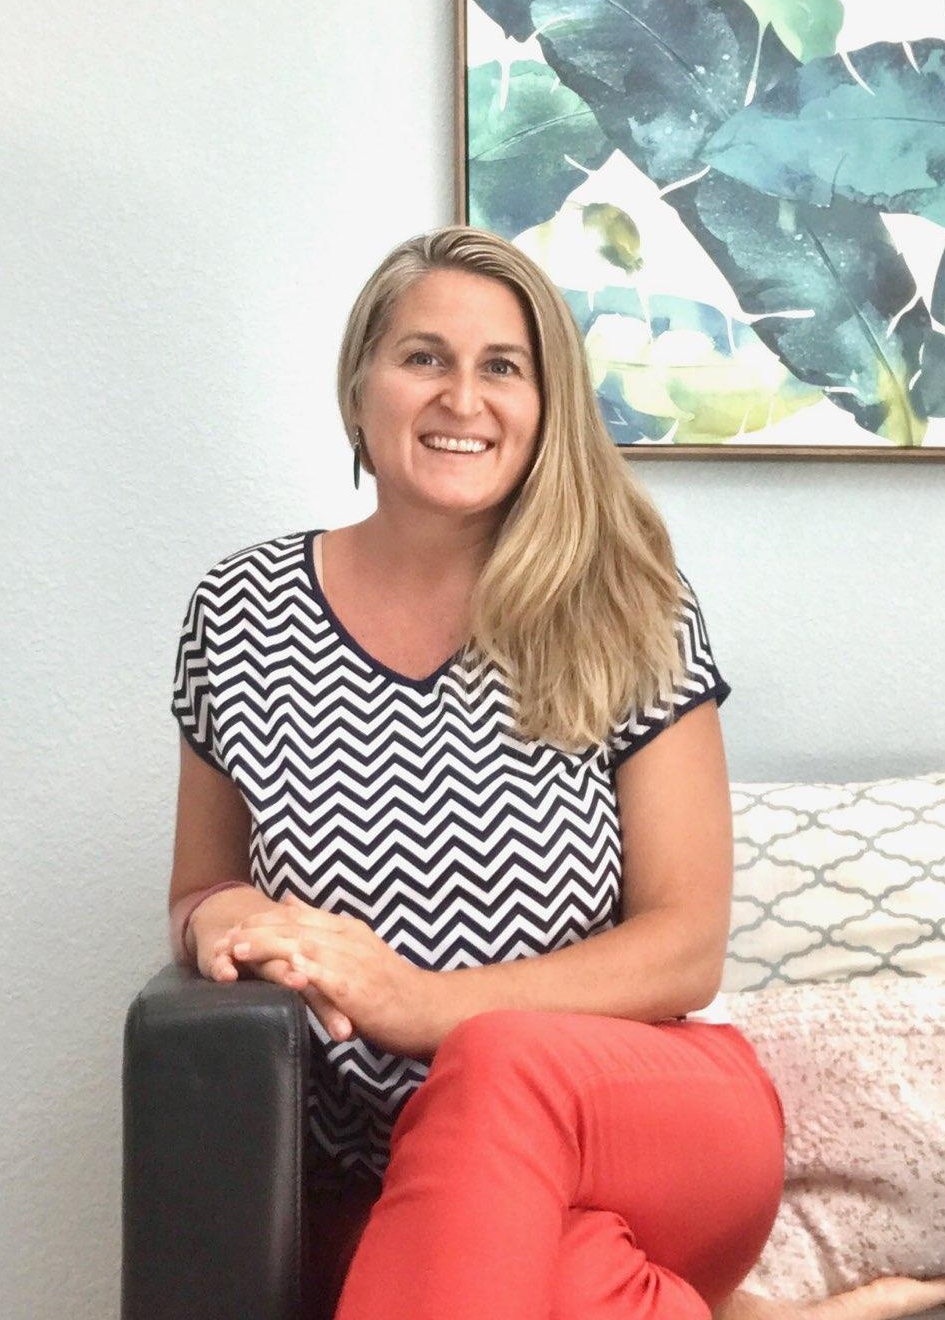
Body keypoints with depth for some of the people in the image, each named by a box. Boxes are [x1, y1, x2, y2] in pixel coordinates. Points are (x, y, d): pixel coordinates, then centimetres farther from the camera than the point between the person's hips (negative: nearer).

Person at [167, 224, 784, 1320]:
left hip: (654, 1123, 0)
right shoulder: (243, 612, 2)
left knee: (502, 1067, -35)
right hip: (386, 1181, 1)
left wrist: (426, 1004, -16)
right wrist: (224, 918, -12)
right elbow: (199, 885, 14)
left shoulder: (627, 614, -2)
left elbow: (686, 946, -3)